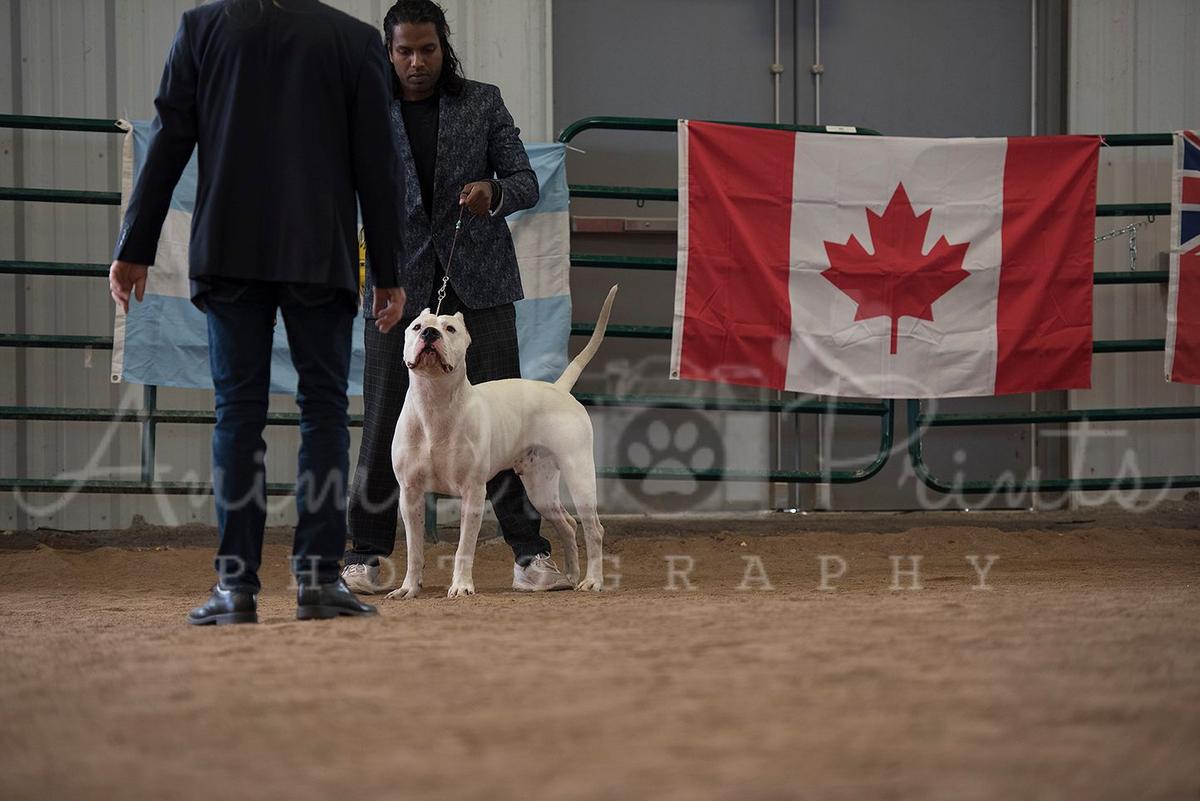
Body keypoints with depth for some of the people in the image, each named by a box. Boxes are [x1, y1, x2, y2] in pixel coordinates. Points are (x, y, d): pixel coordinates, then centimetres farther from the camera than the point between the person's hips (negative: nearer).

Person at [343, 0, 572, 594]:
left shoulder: (482, 104, 7)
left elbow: (526, 181, 7)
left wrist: (494, 193, -16)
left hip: (477, 280, 0)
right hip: (401, 283, 0)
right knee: (385, 422, 0)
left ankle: (529, 554, -1)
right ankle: (365, 557, 8)